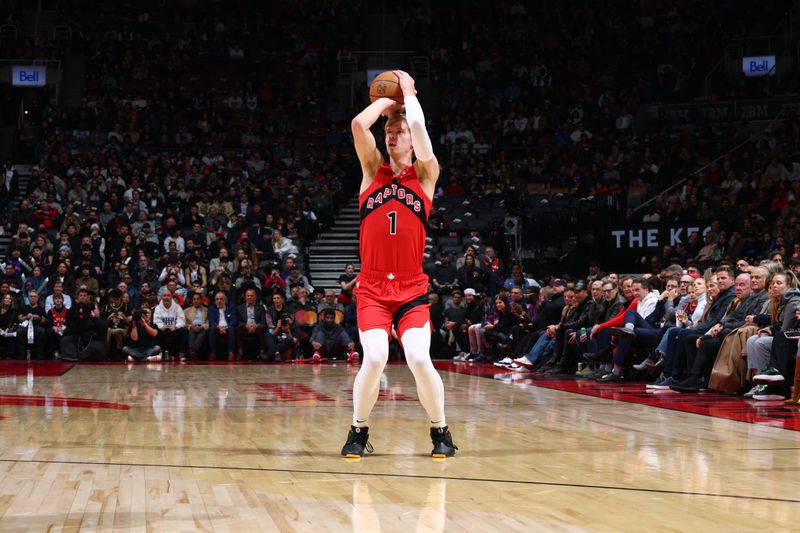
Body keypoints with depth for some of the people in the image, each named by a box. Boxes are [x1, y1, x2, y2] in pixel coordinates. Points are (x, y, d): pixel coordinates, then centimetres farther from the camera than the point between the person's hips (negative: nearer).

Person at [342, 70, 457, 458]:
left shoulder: (425, 174, 6)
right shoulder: (373, 169, 9)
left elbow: (419, 127, -10)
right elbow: (358, 125, -7)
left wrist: (408, 93, 4)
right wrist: (385, 100, 7)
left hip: (412, 289, 0)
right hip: (372, 287, 0)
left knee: (419, 360, -15)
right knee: (374, 358, -17)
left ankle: (440, 431, 7)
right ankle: (358, 431, 4)